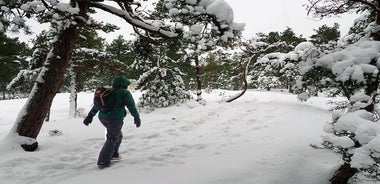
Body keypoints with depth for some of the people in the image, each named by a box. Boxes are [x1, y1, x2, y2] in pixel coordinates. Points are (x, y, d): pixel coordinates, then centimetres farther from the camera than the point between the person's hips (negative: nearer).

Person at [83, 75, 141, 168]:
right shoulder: (125, 93, 0)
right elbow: (131, 106, -6)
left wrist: (90, 116, 20)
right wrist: (137, 118, 1)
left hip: (103, 117, 7)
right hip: (115, 118, -7)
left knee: (118, 135, 24)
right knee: (112, 139, -1)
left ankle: (114, 155, 28)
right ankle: (103, 162, -4)